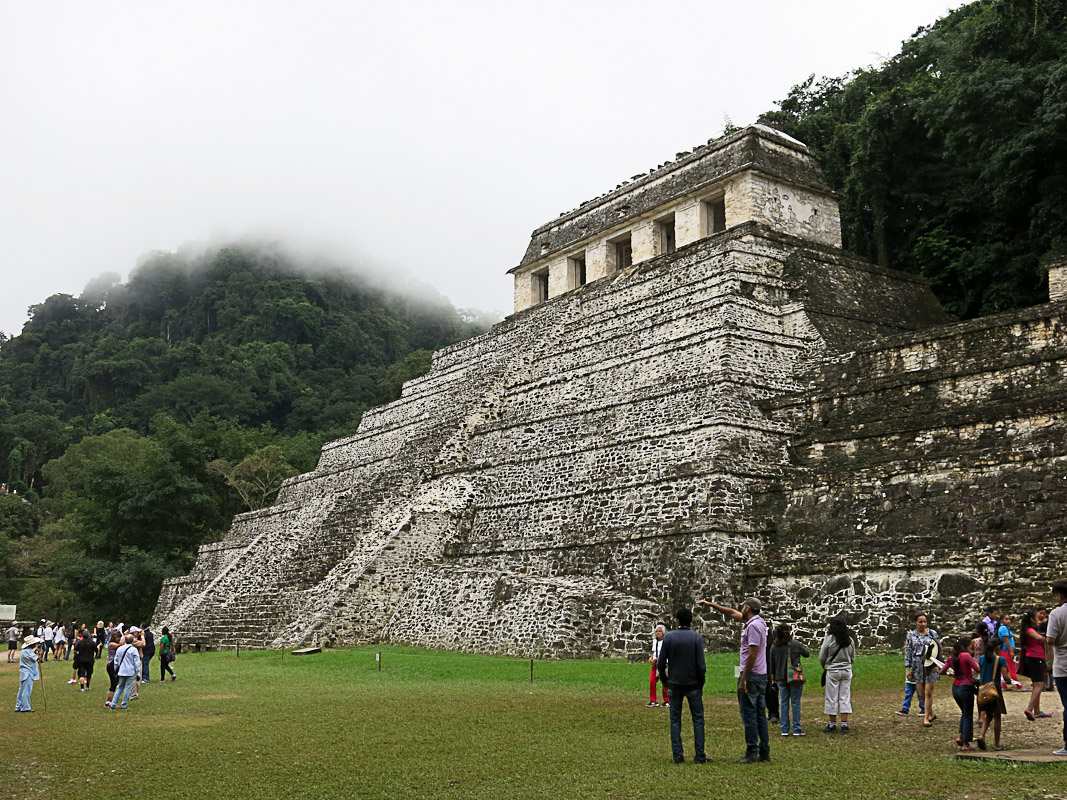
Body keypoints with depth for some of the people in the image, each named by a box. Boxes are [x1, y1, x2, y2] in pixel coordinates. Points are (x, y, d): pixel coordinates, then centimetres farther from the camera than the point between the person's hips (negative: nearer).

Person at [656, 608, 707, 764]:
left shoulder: (668, 637, -2)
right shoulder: (697, 638, -6)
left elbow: (661, 663, -2)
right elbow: (701, 665, -10)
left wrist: (664, 681, 13)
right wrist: (701, 684, 4)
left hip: (674, 685, 1)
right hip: (693, 685, -1)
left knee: (675, 720, 8)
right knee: (698, 719, 7)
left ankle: (678, 756, 7)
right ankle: (699, 755, 5)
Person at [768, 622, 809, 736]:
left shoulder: (774, 646, 2)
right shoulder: (795, 644, -8)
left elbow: (771, 664, 9)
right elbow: (807, 654, 4)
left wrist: (773, 678, 19)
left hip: (781, 678, 3)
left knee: (783, 702, 9)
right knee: (795, 703, 3)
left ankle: (784, 729, 9)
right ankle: (797, 729, 6)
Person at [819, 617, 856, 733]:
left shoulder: (829, 639, -12)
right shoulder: (850, 640, 1)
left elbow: (822, 657, -5)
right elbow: (853, 658, 10)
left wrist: (825, 667, 14)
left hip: (832, 671, -4)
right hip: (847, 670, 4)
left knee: (832, 698, 5)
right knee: (845, 697, 9)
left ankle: (832, 724, 10)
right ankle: (844, 724, 10)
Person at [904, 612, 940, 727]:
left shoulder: (933, 633, 2)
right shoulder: (911, 635, 4)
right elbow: (908, 652, 5)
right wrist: (908, 669, 1)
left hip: (931, 666, -1)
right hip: (917, 666, 2)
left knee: (928, 692, -5)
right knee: (921, 693, 6)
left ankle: (926, 718, 3)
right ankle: (931, 714, 26)